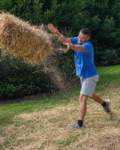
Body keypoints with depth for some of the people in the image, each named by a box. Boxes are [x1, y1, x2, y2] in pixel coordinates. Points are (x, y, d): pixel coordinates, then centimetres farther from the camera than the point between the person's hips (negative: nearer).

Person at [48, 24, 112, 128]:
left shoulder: (88, 45, -27)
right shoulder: (77, 40, -6)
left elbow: (80, 48, -51)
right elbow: (65, 40, -22)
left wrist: (71, 46, -72)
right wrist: (57, 34, -43)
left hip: (90, 76, -9)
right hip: (82, 75, 9)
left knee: (83, 98, -13)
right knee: (90, 94, 27)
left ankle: (80, 122, -8)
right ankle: (104, 103, 52)